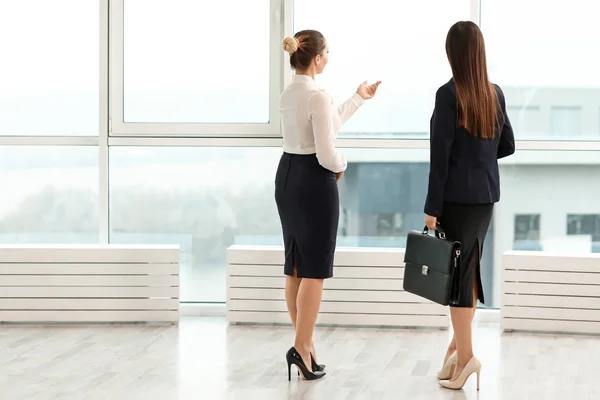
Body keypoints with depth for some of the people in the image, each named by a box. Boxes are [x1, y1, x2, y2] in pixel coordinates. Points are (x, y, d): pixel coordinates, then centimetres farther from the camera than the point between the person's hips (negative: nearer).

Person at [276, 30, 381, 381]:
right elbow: (326, 153, -22)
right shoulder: (318, 96, -19)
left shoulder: (288, 94, 9)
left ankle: (304, 342, 21)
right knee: (315, 269, -3)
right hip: (314, 181, -9)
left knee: (295, 266, 12)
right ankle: (302, 348, -3)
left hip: (287, 177, 9)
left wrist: (358, 99, 32)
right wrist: (341, 165, 0)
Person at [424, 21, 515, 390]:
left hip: (458, 196, -6)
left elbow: (440, 157, -14)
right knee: (471, 266, 15)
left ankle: (465, 355, -2)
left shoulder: (449, 94, -14)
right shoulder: (496, 93, 5)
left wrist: (432, 208, -11)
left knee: (457, 270, -2)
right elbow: (508, 146, 13)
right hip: (487, 195, 6)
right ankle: (460, 340, 22)